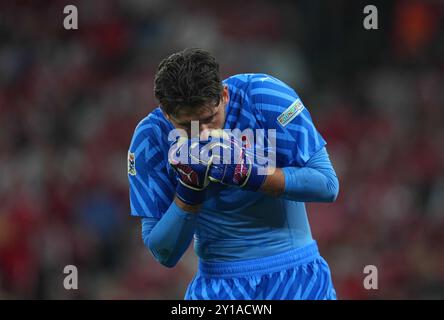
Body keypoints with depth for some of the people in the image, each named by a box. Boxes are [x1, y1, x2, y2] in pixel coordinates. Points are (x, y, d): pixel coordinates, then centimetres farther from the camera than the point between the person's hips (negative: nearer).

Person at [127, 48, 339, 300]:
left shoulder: (266, 97, -13)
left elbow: (328, 186, -13)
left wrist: (249, 173, -23)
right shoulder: (150, 139, -9)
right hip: (218, 284, 1)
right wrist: (189, 189, -21)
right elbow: (164, 255, -7)